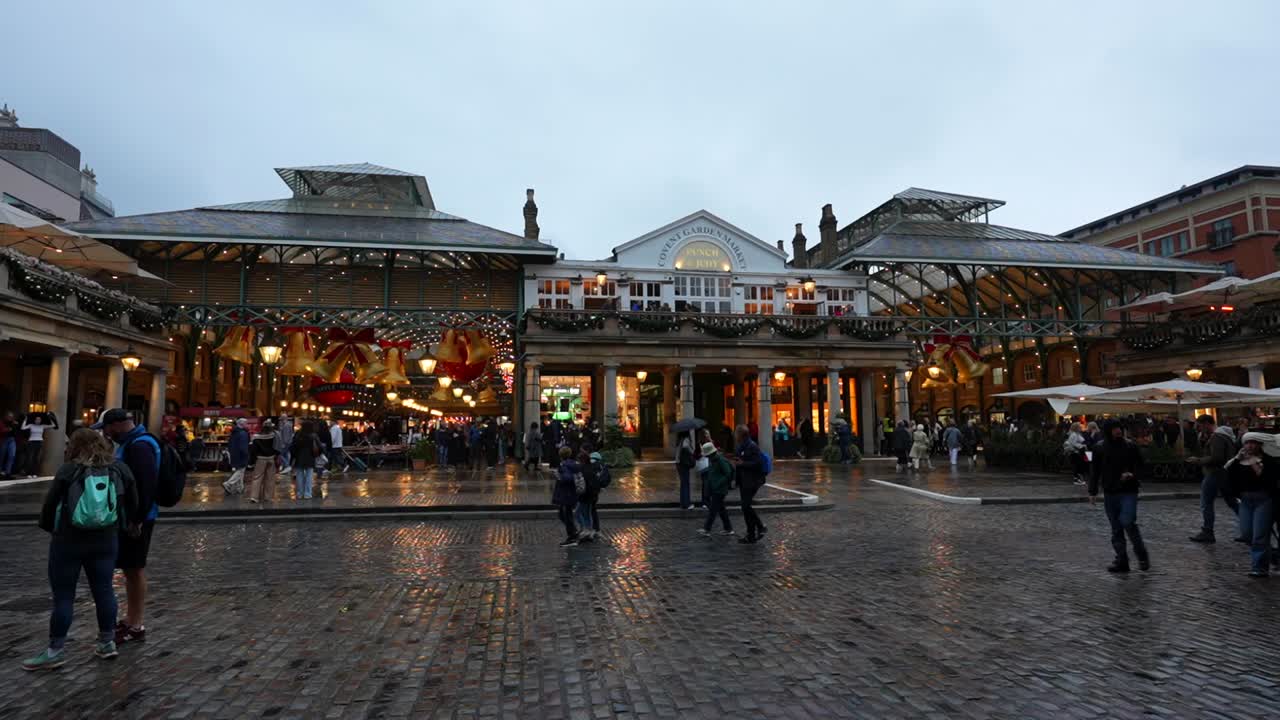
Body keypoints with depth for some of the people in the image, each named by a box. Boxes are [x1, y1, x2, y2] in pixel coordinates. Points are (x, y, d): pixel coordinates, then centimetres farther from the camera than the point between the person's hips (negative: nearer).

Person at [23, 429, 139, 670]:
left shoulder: (68, 470, -9)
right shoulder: (120, 469, 2)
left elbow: (50, 503, -6)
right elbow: (133, 504, 6)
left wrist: (51, 528, 12)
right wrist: (120, 527, 19)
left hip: (69, 540, -3)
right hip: (106, 540, 4)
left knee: (63, 594, 5)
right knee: (104, 589, 11)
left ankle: (56, 650, 12)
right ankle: (107, 642, 19)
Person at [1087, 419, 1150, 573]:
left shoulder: (1130, 445, -2)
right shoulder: (1100, 448, 3)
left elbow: (1140, 466, 4)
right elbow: (1095, 471, 9)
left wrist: (1132, 475, -17)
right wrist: (1092, 492, 5)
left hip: (1128, 492, -3)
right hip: (1109, 493, 3)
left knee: (1127, 522, -15)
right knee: (1116, 529, 7)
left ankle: (1142, 555, 8)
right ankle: (1122, 561, 15)